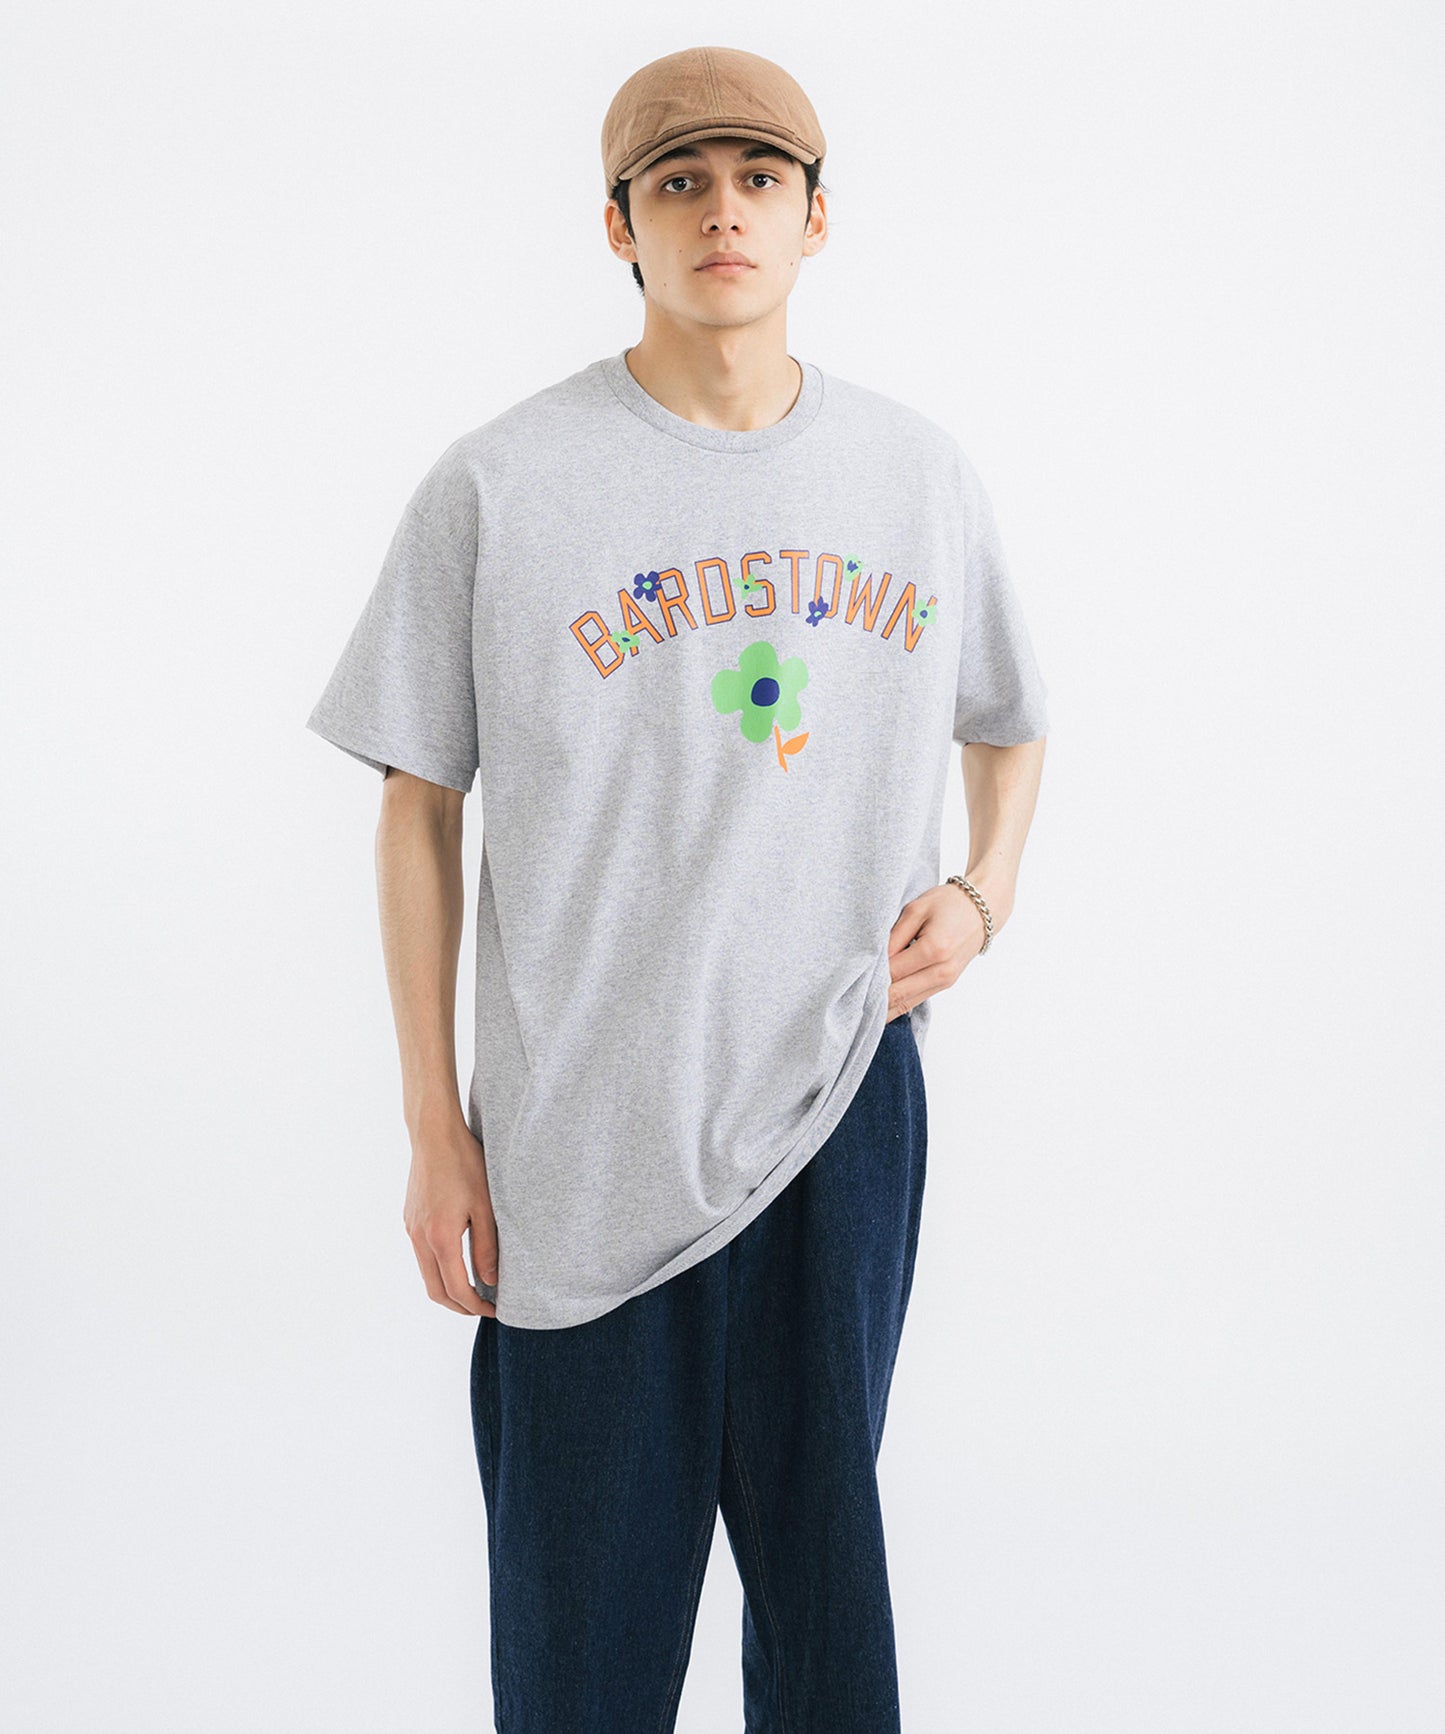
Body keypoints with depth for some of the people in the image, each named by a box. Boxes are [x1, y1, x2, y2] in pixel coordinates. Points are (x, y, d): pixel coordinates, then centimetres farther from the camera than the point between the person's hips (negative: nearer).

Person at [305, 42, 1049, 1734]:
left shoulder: (921, 473, 5)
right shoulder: (498, 484, -5)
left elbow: (1006, 727, 21)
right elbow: (421, 805, 0)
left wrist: (984, 891, 1)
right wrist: (434, 1130, -2)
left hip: (847, 1102, 3)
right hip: (586, 1133, -2)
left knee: (826, 1545, 16)